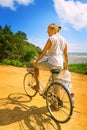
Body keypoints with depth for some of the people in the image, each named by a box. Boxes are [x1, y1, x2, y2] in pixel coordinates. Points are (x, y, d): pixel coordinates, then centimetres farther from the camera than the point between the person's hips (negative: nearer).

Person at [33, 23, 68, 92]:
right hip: (60, 66, 6)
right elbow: (66, 54, 14)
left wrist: (36, 61, 5)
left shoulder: (51, 39, -9)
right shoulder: (64, 40, 10)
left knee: (35, 65, 21)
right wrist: (66, 65, 23)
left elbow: (43, 53, -8)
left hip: (51, 64, -6)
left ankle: (37, 85, 22)